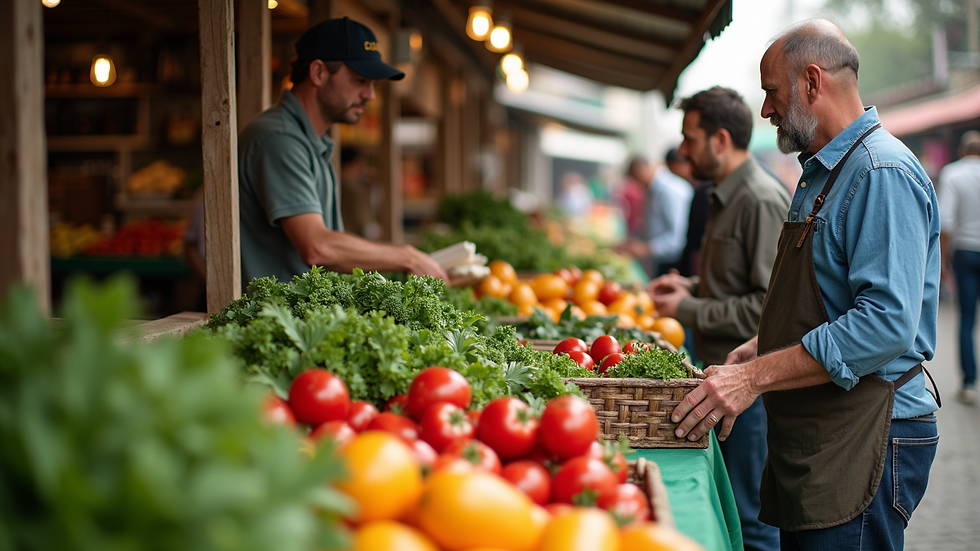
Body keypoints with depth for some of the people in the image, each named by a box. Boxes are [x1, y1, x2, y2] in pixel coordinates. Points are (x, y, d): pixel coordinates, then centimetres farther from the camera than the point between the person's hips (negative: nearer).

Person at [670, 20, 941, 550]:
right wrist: (761, 346, 11)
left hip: (862, 442, -10)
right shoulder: (820, 172, 18)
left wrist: (757, 376, -24)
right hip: (809, 437, 10)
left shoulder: (882, 173, -16)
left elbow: (887, 322, -26)